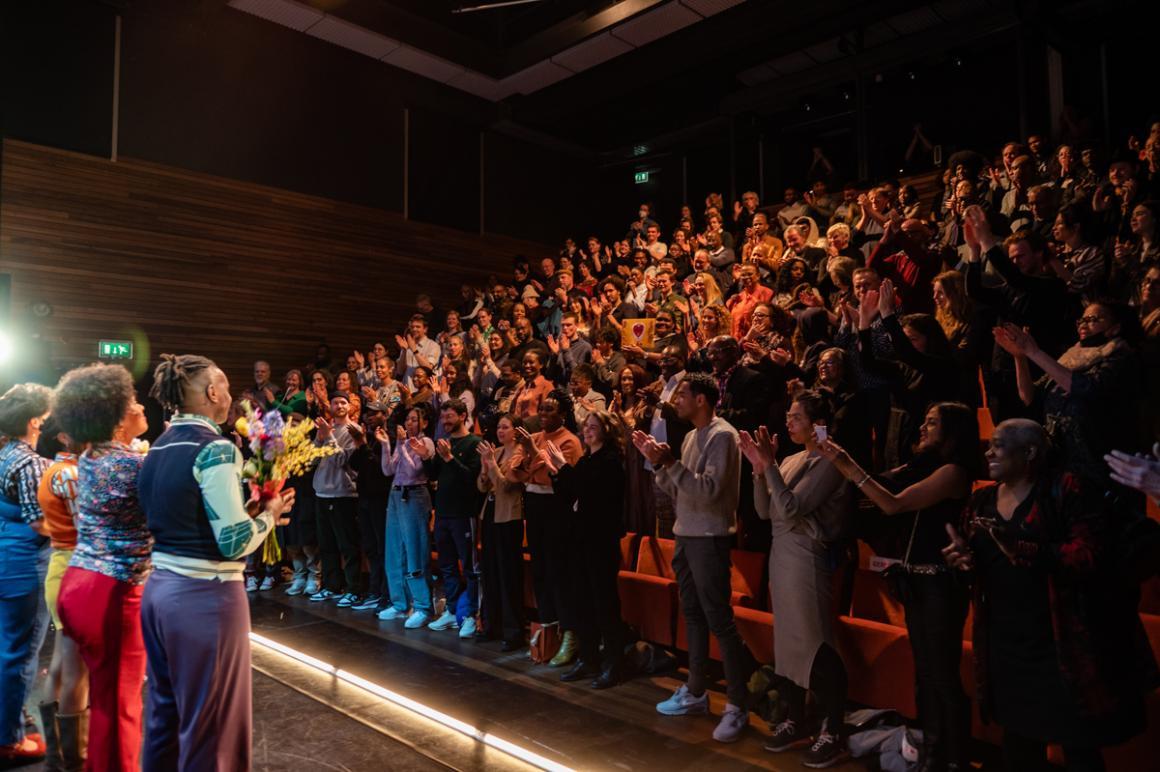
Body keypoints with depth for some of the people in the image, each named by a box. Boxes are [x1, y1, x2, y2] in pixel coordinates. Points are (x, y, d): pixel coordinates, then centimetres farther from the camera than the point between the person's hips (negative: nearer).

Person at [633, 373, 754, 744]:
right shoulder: (691, 436, 12)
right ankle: (695, 692, 26)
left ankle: (737, 706, 6)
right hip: (685, 535, 9)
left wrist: (670, 461, -23)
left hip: (710, 538, -8)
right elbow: (677, 490, 12)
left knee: (719, 620, -4)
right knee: (693, 615, 15)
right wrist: (657, 460, -1)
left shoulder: (722, 435, -13)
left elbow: (710, 490, -23)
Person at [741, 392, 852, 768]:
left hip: (807, 558, -8)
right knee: (788, 640, 14)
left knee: (816, 644, -1)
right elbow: (765, 511, 7)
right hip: (781, 554, 8)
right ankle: (795, 721, 27)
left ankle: (833, 733, 12)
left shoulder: (828, 463, -13)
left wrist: (769, 464, -21)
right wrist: (759, 468, -4)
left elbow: (791, 508, -21)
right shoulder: (791, 461, 10)